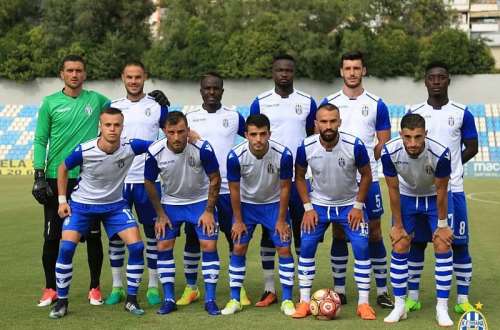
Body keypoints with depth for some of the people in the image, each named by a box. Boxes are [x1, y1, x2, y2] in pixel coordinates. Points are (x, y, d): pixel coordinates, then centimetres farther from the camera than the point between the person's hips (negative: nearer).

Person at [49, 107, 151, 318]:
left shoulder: (130, 147, -22)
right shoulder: (84, 151, -24)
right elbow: (63, 169, -4)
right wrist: (62, 200, -4)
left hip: (115, 204, 2)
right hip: (82, 204, -1)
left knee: (136, 246, -11)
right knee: (66, 248, -14)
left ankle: (131, 300, 5)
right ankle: (61, 302, 4)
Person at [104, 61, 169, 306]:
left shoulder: (157, 106, 3)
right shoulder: (112, 107, 8)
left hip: (148, 180, -1)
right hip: (117, 179, 2)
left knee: (152, 231, 3)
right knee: (116, 232, 4)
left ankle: (153, 286, 13)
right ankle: (117, 286, 14)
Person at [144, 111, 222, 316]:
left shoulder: (202, 148, -26)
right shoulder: (155, 152, -21)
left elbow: (215, 178, -12)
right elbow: (149, 183, -4)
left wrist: (209, 211, -11)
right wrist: (161, 214, -3)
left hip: (201, 201, -2)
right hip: (170, 203, 2)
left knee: (209, 246, -10)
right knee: (163, 247, -4)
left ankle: (210, 299, 1)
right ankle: (169, 299, 9)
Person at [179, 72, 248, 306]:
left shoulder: (234, 117, 4)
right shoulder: (189, 117, 5)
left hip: (228, 188, 0)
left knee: (235, 236, 1)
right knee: (193, 236, 5)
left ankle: (239, 288, 11)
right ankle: (191, 288, 17)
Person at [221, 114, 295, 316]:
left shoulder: (283, 155, -27)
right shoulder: (235, 156, -26)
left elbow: (285, 187, -13)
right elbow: (234, 189, -12)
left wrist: (281, 220, -8)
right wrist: (238, 220, -6)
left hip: (274, 204, 0)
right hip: (246, 204, 0)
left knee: (284, 248, -6)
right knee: (239, 249, -2)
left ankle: (287, 300, 5)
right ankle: (235, 300, 9)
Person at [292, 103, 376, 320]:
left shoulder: (355, 145, -23)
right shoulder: (306, 147, -19)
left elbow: (366, 175, -6)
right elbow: (299, 177, -1)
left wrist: (358, 206, -9)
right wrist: (308, 207, -6)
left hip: (349, 205, -1)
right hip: (318, 204, 1)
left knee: (361, 248, -10)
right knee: (306, 247, -6)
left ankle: (363, 303, 1)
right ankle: (304, 301, 6)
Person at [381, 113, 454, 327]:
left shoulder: (440, 154, -34)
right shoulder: (390, 152, -29)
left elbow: (441, 191, -19)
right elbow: (393, 190, -15)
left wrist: (442, 225, -11)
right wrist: (398, 225, -9)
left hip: (434, 198, -1)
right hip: (406, 197, 1)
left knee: (443, 247, -9)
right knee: (399, 248, -4)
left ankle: (442, 307, 1)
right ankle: (399, 306, 8)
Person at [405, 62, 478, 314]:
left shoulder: (462, 113, 2)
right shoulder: (414, 113, 4)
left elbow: (472, 148, 8)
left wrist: (449, 167, 7)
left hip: (452, 188, -1)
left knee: (459, 244, 1)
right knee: (416, 242, 6)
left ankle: (462, 300, 11)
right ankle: (412, 297, 17)